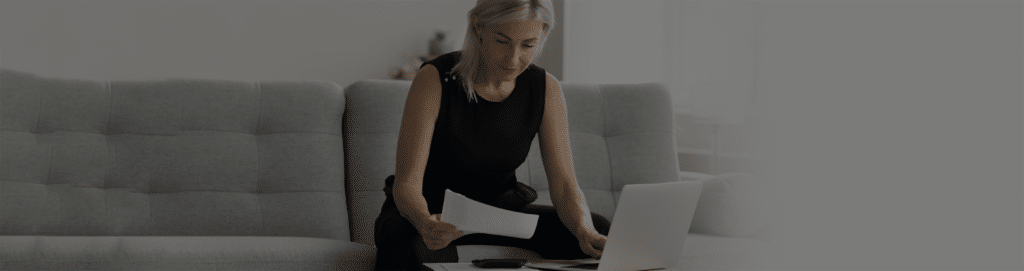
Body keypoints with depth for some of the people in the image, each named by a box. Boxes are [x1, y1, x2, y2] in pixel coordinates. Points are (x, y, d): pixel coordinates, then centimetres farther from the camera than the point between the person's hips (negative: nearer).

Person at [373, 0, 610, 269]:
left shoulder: (545, 88, -9)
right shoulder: (435, 79, -21)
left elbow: (564, 184, -10)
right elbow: (407, 183, -24)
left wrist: (586, 232, -33)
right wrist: (426, 223, -47)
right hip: (427, 210, -4)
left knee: (600, 232, -16)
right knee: (414, 248, -39)